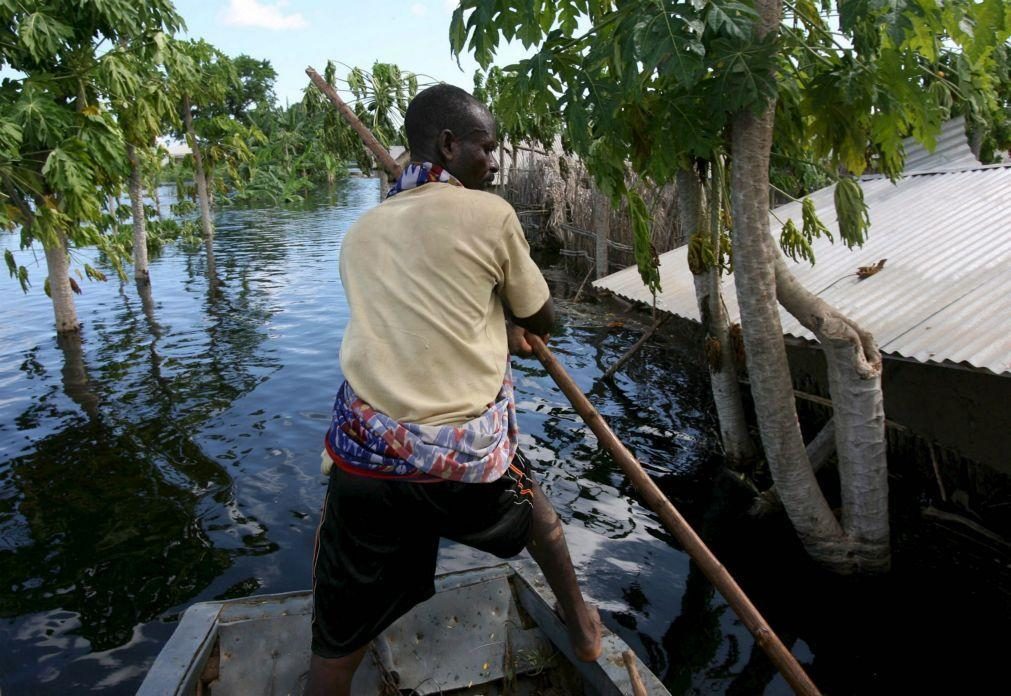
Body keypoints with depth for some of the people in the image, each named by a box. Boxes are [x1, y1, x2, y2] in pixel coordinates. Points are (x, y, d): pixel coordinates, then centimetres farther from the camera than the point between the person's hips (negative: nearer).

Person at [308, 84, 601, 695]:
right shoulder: (490, 214, 0)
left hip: (366, 455, 3)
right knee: (529, 498, 32)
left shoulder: (361, 232, 15)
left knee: (337, 645, 13)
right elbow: (542, 319, 12)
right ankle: (581, 625, 52)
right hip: (468, 456, -2)